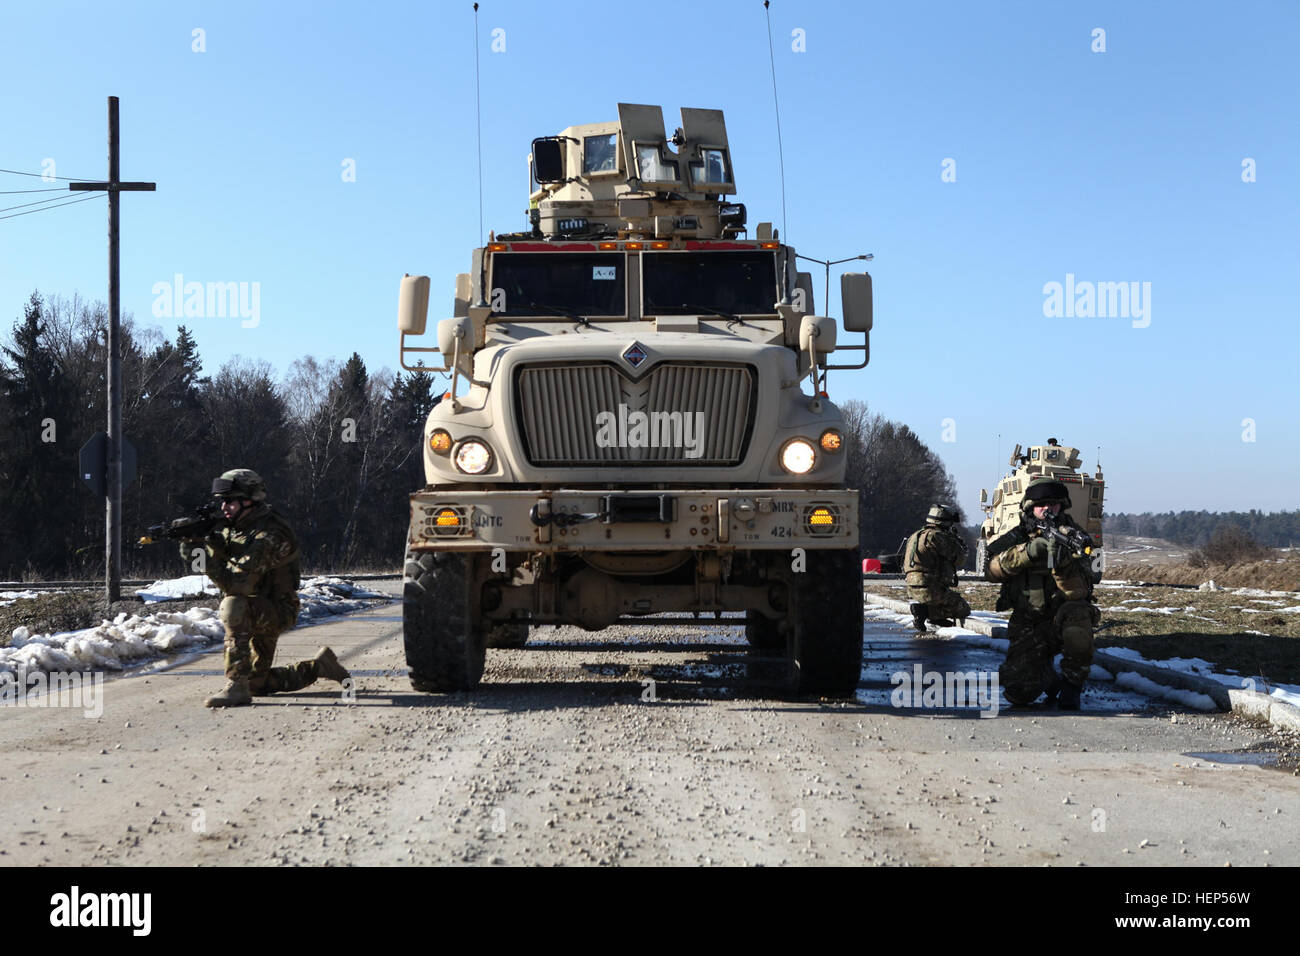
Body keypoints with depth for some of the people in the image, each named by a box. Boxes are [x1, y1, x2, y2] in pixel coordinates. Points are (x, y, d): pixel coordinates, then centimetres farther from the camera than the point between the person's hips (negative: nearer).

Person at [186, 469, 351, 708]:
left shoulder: (268, 535, -26)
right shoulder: (235, 526, 2)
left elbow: (239, 583, -33)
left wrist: (207, 559, -35)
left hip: (276, 612, -9)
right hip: (256, 614, 9)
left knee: (234, 606, -38)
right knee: (258, 685, 15)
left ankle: (237, 685, -35)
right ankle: (319, 666, 33)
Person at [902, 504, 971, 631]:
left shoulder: (916, 535, 16)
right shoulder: (936, 536, -14)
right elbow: (959, 559, -11)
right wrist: (955, 539, 7)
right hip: (931, 590, -9)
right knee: (964, 610, 6)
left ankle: (921, 607, 5)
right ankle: (925, 611, -9)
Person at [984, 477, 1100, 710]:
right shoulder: (1016, 538, 2)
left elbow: (1079, 592, -15)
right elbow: (993, 569, -17)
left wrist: (1063, 562, -33)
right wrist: (1027, 552, -31)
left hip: (1062, 618, -1)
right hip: (1027, 627, 1)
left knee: (1078, 615, -37)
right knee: (1019, 693, -15)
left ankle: (1071, 686, -13)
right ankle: (1050, 679, 23)